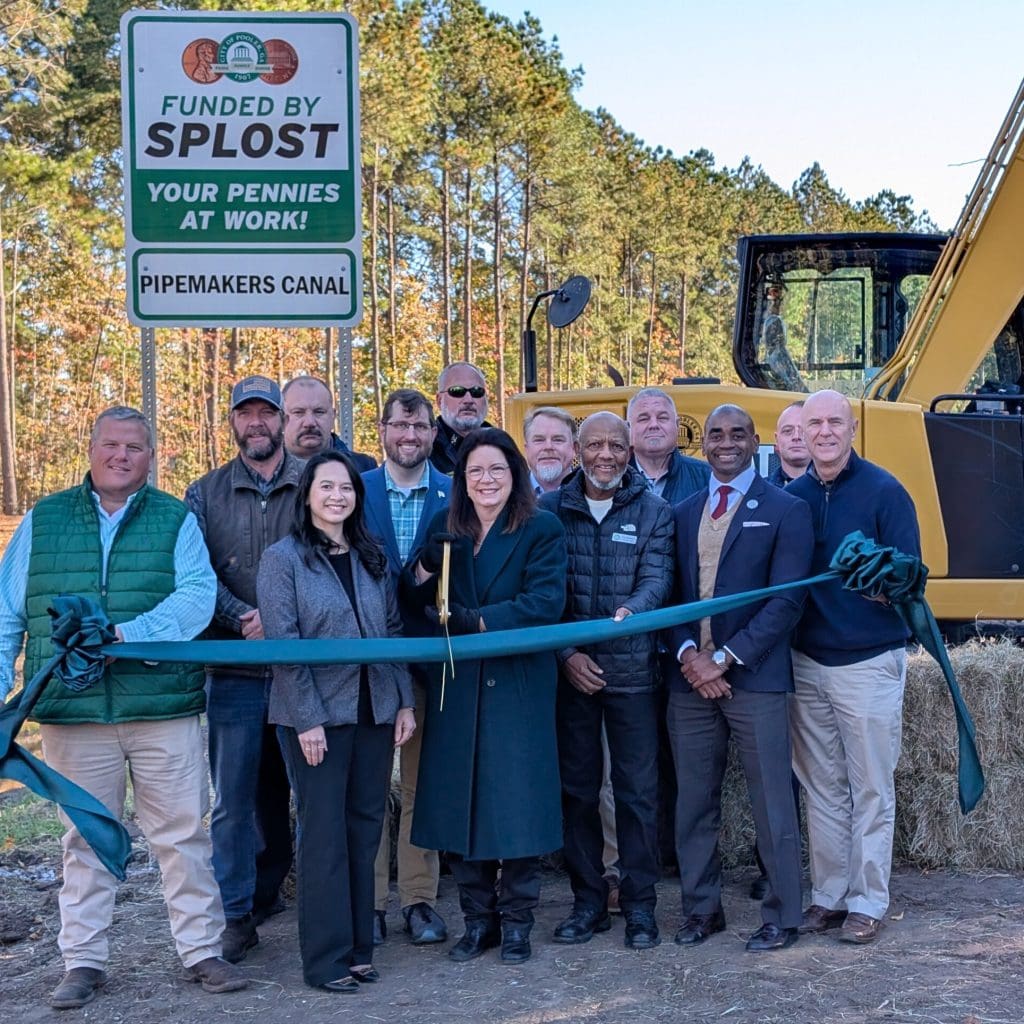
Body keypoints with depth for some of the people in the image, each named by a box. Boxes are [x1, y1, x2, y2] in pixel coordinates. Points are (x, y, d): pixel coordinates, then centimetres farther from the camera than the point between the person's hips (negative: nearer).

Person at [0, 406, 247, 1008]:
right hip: (74, 712, 1)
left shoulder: (177, 521, 6)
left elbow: (198, 594, -10)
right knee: (87, 838, 9)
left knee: (183, 833, 4)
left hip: (165, 709, -1)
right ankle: (84, 962, 19)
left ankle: (202, 950, 16)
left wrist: (128, 635, -23)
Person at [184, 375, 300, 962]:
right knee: (235, 796, 1)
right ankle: (238, 914, 10)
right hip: (235, 669, 0)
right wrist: (243, 620, -14)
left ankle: (265, 890, 23)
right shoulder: (206, 495, 9)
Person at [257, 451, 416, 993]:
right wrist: (307, 719, -15)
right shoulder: (283, 558, -5)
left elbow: (394, 632, 12)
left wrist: (405, 702, 5)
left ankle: (359, 945, 20)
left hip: (374, 711, 5)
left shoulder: (372, 557, 11)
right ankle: (327, 958, 10)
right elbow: (283, 644, -10)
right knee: (324, 835, 1)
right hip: (317, 715, -5)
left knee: (364, 830, 10)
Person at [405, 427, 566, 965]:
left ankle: (516, 921, 14)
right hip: (456, 684, 4)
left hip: (518, 683, -3)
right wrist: (426, 567, -11)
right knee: (460, 799, 6)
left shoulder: (543, 530, -2)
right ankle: (478, 918, 19)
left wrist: (478, 620, -21)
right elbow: (412, 600, 9)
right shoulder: (444, 527, 10)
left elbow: (545, 602, -14)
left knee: (518, 798, -1)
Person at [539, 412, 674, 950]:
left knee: (637, 789, 3)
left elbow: (657, 578, -8)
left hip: (632, 670, -1)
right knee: (576, 788, 8)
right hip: (569, 669, 1)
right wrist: (565, 652, -7)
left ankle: (639, 904, 14)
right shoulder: (551, 510, 5)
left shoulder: (654, 512, 4)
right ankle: (588, 900, 20)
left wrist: (630, 610, -29)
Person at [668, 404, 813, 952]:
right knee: (693, 801, 10)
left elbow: (786, 599, -8)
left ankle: (782, 916, 13)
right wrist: (687, 654, -7)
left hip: (755, 679, -4)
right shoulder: (681, 513, 15)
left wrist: (726, 659, -13)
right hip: (690, 678, 4)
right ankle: (701, 908, 23)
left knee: (772, 803, 1)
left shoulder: (785, 510, 0)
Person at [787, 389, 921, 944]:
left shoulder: (884, 491, -8)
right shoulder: (791, 496, 5)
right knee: (822, 789, 11)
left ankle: (868, 902, 14)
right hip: (807, 663, 4)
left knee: (871, 790, 3)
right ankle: (828, 895, 22)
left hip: (869, 663, -4)